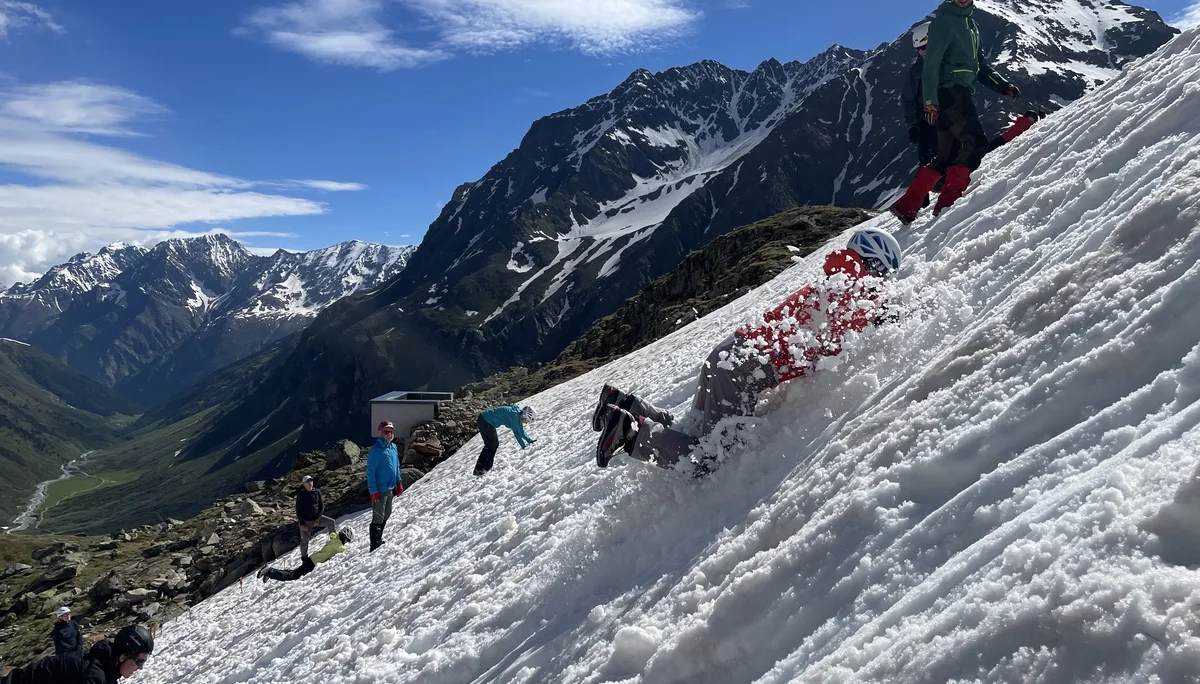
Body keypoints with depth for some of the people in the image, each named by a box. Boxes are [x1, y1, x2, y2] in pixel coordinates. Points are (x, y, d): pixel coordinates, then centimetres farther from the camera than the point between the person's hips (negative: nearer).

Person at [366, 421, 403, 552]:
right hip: (380, 490, -8)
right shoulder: (376, 450, -18)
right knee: (378, 518, -3)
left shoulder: (394, 447, 7)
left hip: (391, 488, 8)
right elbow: (370, 471, -17)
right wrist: (373, 491, -20)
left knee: (386, 515, 19)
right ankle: (375, 545, 3)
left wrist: (399, 483, 15)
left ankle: (378, 540, 33)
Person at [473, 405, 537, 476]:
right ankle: (478, 469, -7)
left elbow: (521, 431, 19)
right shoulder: (514, 415, -24)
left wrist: (530, 440, 15)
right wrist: (524, 446, -14)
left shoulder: (518, 416, 5)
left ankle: (487, 467, 18)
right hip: (484, 421, -10)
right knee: (490, 445, -8)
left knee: (495, 444, 14)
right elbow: (517, 433, -20)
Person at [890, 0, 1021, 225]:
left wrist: (1004, 86, 12)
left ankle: (906, 206, 5)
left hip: (960, 93, 9)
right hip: (949, 93, -9)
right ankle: (948, 201, -17)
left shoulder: (971, 25, 22)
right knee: (976, 143, -15)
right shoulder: (944, 21, -5)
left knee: (946, 156, 6)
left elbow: (980, 66, 25)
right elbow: (931, 65, -13)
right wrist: (930, 102, -21)